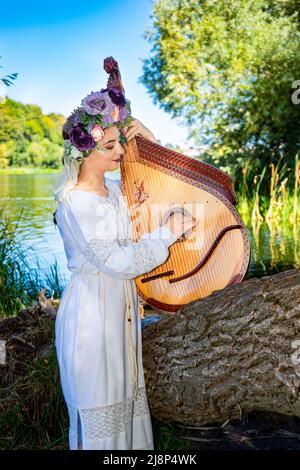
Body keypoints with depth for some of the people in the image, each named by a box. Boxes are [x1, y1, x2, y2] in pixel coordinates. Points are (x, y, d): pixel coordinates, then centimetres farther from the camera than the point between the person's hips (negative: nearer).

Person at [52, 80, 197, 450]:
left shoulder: (115, 189, 3)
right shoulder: (75, 202, -20)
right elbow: (115, 260, -24)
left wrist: (149, 140, 1)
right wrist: (167, 234, -20)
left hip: (121, 306, 8)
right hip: (90, 309, -8)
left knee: (125, 394, 21)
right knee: (98, 406, 8)